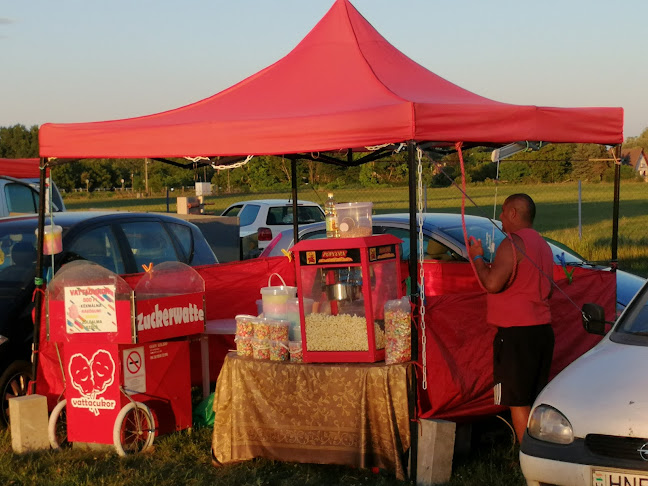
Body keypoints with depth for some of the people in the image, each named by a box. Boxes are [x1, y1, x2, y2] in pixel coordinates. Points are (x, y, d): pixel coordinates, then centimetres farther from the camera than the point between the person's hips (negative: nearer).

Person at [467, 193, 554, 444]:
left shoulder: (512, 244, -13)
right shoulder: (542, 244, 17)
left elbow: (492, 283, -22)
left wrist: (477, 258, -5)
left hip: (516, 332, -9)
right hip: (542, 329, 9)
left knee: (517, 402, -5)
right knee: (536, 401, 15)